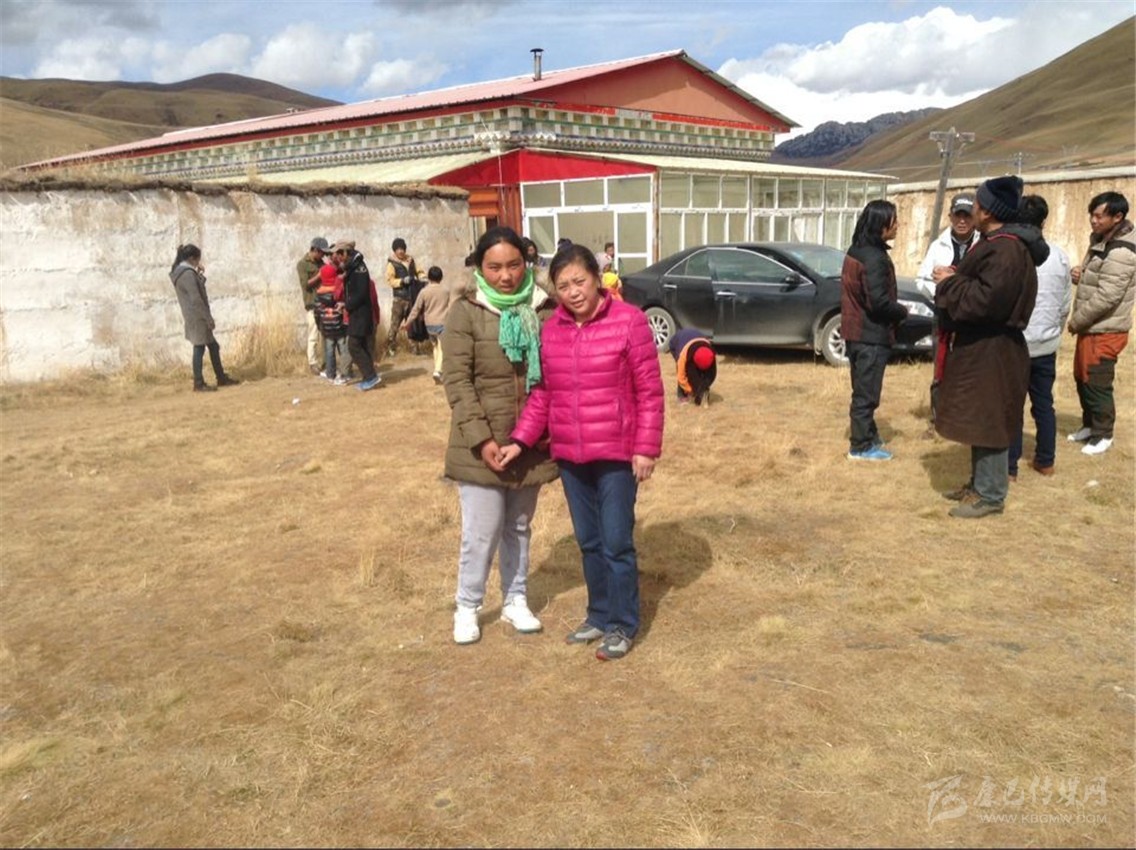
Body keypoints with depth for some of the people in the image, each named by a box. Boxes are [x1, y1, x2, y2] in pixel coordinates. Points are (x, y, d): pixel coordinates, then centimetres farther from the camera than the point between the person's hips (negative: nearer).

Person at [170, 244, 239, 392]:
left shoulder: (179, 271, 13)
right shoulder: (187, 273, -17)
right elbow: (196, 299, -21)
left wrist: (199, 274, 11)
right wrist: (208, 318, -17)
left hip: (193, 317, 10)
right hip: (197, 317, -10)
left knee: (213, 346, 15)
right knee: (199, 348, -3)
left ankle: (221, 378, 21)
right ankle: (199, 384, 3)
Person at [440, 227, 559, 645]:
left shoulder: (543, 310, 2)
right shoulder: (465, 312, -7)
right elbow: (456, 380, -11)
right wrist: (481, 438, -17)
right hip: (482, 444, -3)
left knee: (519, 526, 16)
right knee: (482, 530, 2)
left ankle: (516, 601, 32)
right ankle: (467, 606, 22)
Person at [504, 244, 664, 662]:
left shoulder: (628, 321, -10)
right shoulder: (551, 329, 4)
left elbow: (649, 391, -8)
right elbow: (543, 393, 10)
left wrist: (646, 448, -11)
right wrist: (520, 440, 1)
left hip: (617, 453, -5)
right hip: (570, 455, 5)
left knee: (616, 542, 3)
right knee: (589, 542, 15)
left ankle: (622, 625, 19)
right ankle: (599, 614, 31)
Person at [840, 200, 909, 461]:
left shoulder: (856, 251, 9)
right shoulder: (875, 258, -20)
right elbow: (879, 301, -25)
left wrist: (895, 311, 12)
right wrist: (902, 312, -7)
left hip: (856, 330, 9)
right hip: (872, 334, -9)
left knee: (863, 389, 19)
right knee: (866, 392, -1)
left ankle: (867, 435, 31)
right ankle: (861, 446, 7)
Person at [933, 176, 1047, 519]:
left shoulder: (1006, 249, -21)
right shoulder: (998, 242, 13)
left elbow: (986, 299, -28)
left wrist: (951, 282, -16)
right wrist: (957, 278, 5)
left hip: (991, 351, -11)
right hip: (980, 346, 11)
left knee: (989, 422, -3)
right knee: (980, 420, 17)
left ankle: (990, 495, 6)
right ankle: (979, 483, 27)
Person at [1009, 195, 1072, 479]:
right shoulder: (1059, 256, 1)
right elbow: (1065, 305, 8)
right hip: (1046, 344, 5)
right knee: (1044, 404, 16)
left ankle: (1009, 466, 6)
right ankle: (1045, 461, 25)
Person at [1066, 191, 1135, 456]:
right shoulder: (1100, 240, 9)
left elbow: (1106, 297, -25)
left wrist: (1076, 320, -14)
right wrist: (1079, 274, -2)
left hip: (1105, 331, -9)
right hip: (1091, 327, 9)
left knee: (1097, 384, -1)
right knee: (1082, 379, 18)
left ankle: (1102, 435, 14)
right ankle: (1089, 425, 33)